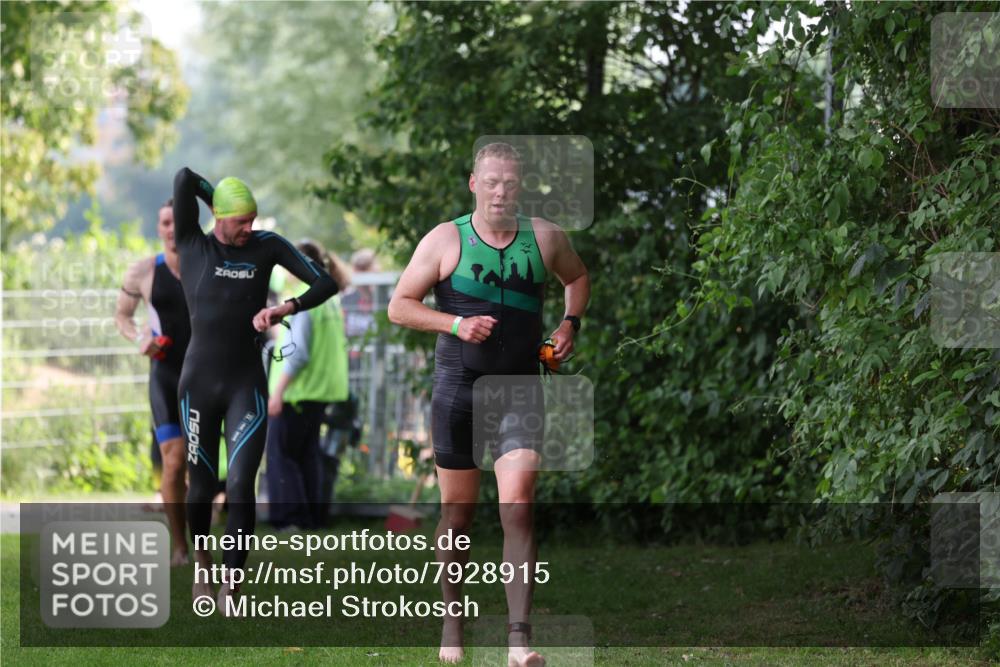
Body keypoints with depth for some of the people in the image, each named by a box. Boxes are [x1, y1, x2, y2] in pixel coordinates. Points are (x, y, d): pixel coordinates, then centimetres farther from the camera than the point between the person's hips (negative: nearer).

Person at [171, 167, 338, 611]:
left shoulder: (267, 246, 1)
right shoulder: (191, 246, -4)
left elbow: (327, 284, -4)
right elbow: (184, 178, -17)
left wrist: (286, 308, -21)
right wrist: (215, 197, 1)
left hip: (247, 386, 0)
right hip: (199, 385, 0)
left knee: (241, 486, -16)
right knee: (202, 488, 10)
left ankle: (230, 590, -9)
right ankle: (202, 566, 40)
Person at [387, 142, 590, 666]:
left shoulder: (545, 238, 4)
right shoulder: (446, 240, -2)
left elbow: (577, 277, 25)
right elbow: (399, 306, -1)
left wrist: (570, 323, 8)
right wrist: (456, 323, -14)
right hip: (457, 390, 0)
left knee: (518, 508, -14)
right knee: (457, 510, 8)